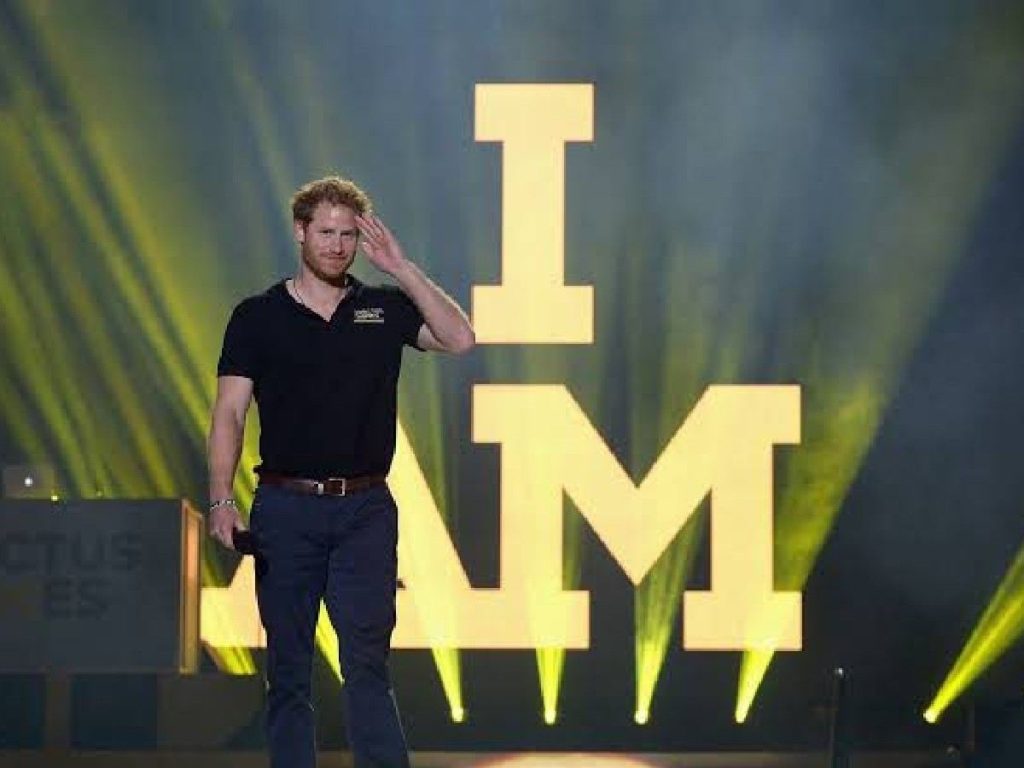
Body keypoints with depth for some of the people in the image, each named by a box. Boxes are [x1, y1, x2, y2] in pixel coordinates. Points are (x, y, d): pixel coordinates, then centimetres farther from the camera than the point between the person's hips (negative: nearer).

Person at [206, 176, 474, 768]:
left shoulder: (384, 308, 9)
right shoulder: (258, 317, 4)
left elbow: (459, 338, -7)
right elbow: (230, 414, -1)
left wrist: (400, 267, -8)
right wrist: (222, 499, -15)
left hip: (365, 509, 0)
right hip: (285, 508, 0)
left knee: (368, 663, -7)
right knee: (288, 670, 5)